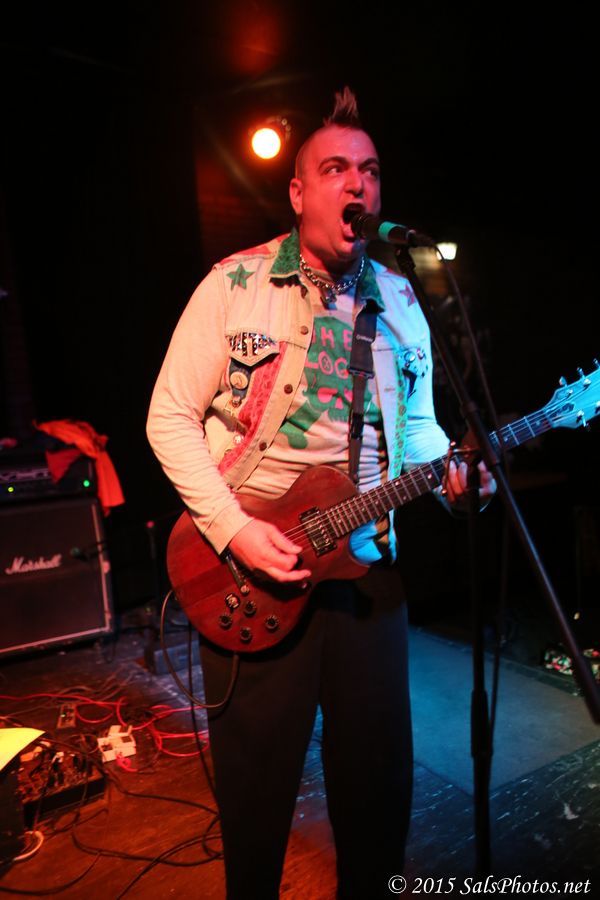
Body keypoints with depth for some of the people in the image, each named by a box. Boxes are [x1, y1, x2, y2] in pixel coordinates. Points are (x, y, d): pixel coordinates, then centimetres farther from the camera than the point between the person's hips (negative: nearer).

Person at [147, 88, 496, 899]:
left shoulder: (400, 301, 8)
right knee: (257, 778, 13)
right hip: (246, 571, -3)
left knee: (379, 771, 16)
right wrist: (234, 529, -16)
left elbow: (418, 420, 15)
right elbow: (171, 416, -6)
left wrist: (451, 471, -7)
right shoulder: (235, 284, -5)